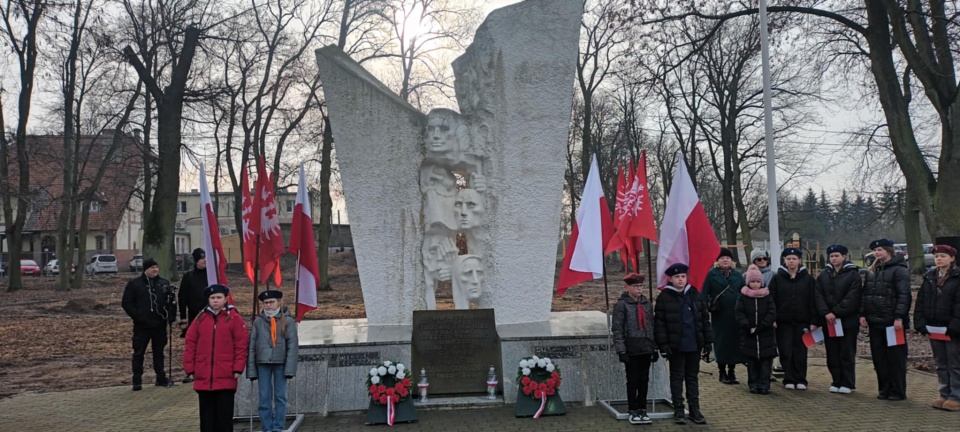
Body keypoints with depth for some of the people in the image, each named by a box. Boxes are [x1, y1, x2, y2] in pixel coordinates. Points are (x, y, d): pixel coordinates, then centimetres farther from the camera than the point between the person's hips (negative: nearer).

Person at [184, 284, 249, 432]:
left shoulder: (234, 318, -1)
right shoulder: (200, 318, 8)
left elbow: (241, 345, -3)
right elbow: (190, 344, 9)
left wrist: (238, 369, -8)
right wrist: (190, 369, 3)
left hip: (226, 378, -3)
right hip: (203, 378, 3)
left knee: (224, 415, 3)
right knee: (207, 415, 10)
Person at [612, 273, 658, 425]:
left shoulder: (647, 304, 10)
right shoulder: (622, 305, -6)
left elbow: (652, 326, 14)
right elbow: (617, 329, -9)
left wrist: (654, 348, 12)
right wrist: (621, 351, -13)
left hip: (646, 349, 4)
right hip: (631, 350, -4)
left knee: (644, 380, 10)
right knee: (633, 381, 5)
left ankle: (642, 409, 21)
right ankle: (633, 411, 15)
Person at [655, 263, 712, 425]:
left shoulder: (695, 295, 6)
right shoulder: (664, 297, -6)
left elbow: (705, 319, 9)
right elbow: (659, 322, -8)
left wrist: (708, 341, 5)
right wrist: (663, 344, -13)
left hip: (694, 344, 3)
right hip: (676, 345, -3)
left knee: (692, 377, 12)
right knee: (677, 377, 6)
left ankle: (694, 409, 19)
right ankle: (678, 410, 13)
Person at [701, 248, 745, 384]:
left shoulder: (738, 275, 10)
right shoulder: (712, 275, 1)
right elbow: (704, 294, -2)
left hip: (735, 315, 3)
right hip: (718, 315, -3)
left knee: (735, 342, 3)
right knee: (720, 343, 1)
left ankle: (732, 372, 15)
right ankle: (722, 372, 12)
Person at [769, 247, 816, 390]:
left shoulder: (808, 279, 4)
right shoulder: (777, 278, 4)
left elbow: (813, 301, 2)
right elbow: (771, 300, 1)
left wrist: (813, 321, -4)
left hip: (802, 321, 0)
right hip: (783, 322, 0)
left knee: (801, 352, 4)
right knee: (785, 352, 2)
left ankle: (800, 380, 14)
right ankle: (789, 380, 11)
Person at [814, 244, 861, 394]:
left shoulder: (853, 274, -4)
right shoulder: (823, 275, 9)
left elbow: (852, 298, -12)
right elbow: (818, 295, 2)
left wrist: (836, 313, -16)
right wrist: (826, 313, -12)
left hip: (848, 320, -4)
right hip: (828, 320, 4)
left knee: (847, 354, 2)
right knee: (832, 354, 8)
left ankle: (847, 383, 10)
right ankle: (836, 382, 17)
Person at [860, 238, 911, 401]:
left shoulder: (899, 270, -7)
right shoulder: (873, 270, 14)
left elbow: (904, 295, -13)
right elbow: (864, 294, 15)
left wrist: (899, 317, -20)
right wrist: (862, 314, 7)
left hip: (892, 321, -7)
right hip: (875, 321, 7)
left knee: (896, 358, 0)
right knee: (879, 357, 9)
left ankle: (898, 391, 7)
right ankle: (884, 389, 18)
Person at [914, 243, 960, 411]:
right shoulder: (929, 278, 10)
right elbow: (920, 302, 8)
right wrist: (921, 324, -1)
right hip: (933, 328, 6)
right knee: (941, 364, 13)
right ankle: (945, 394, 21)